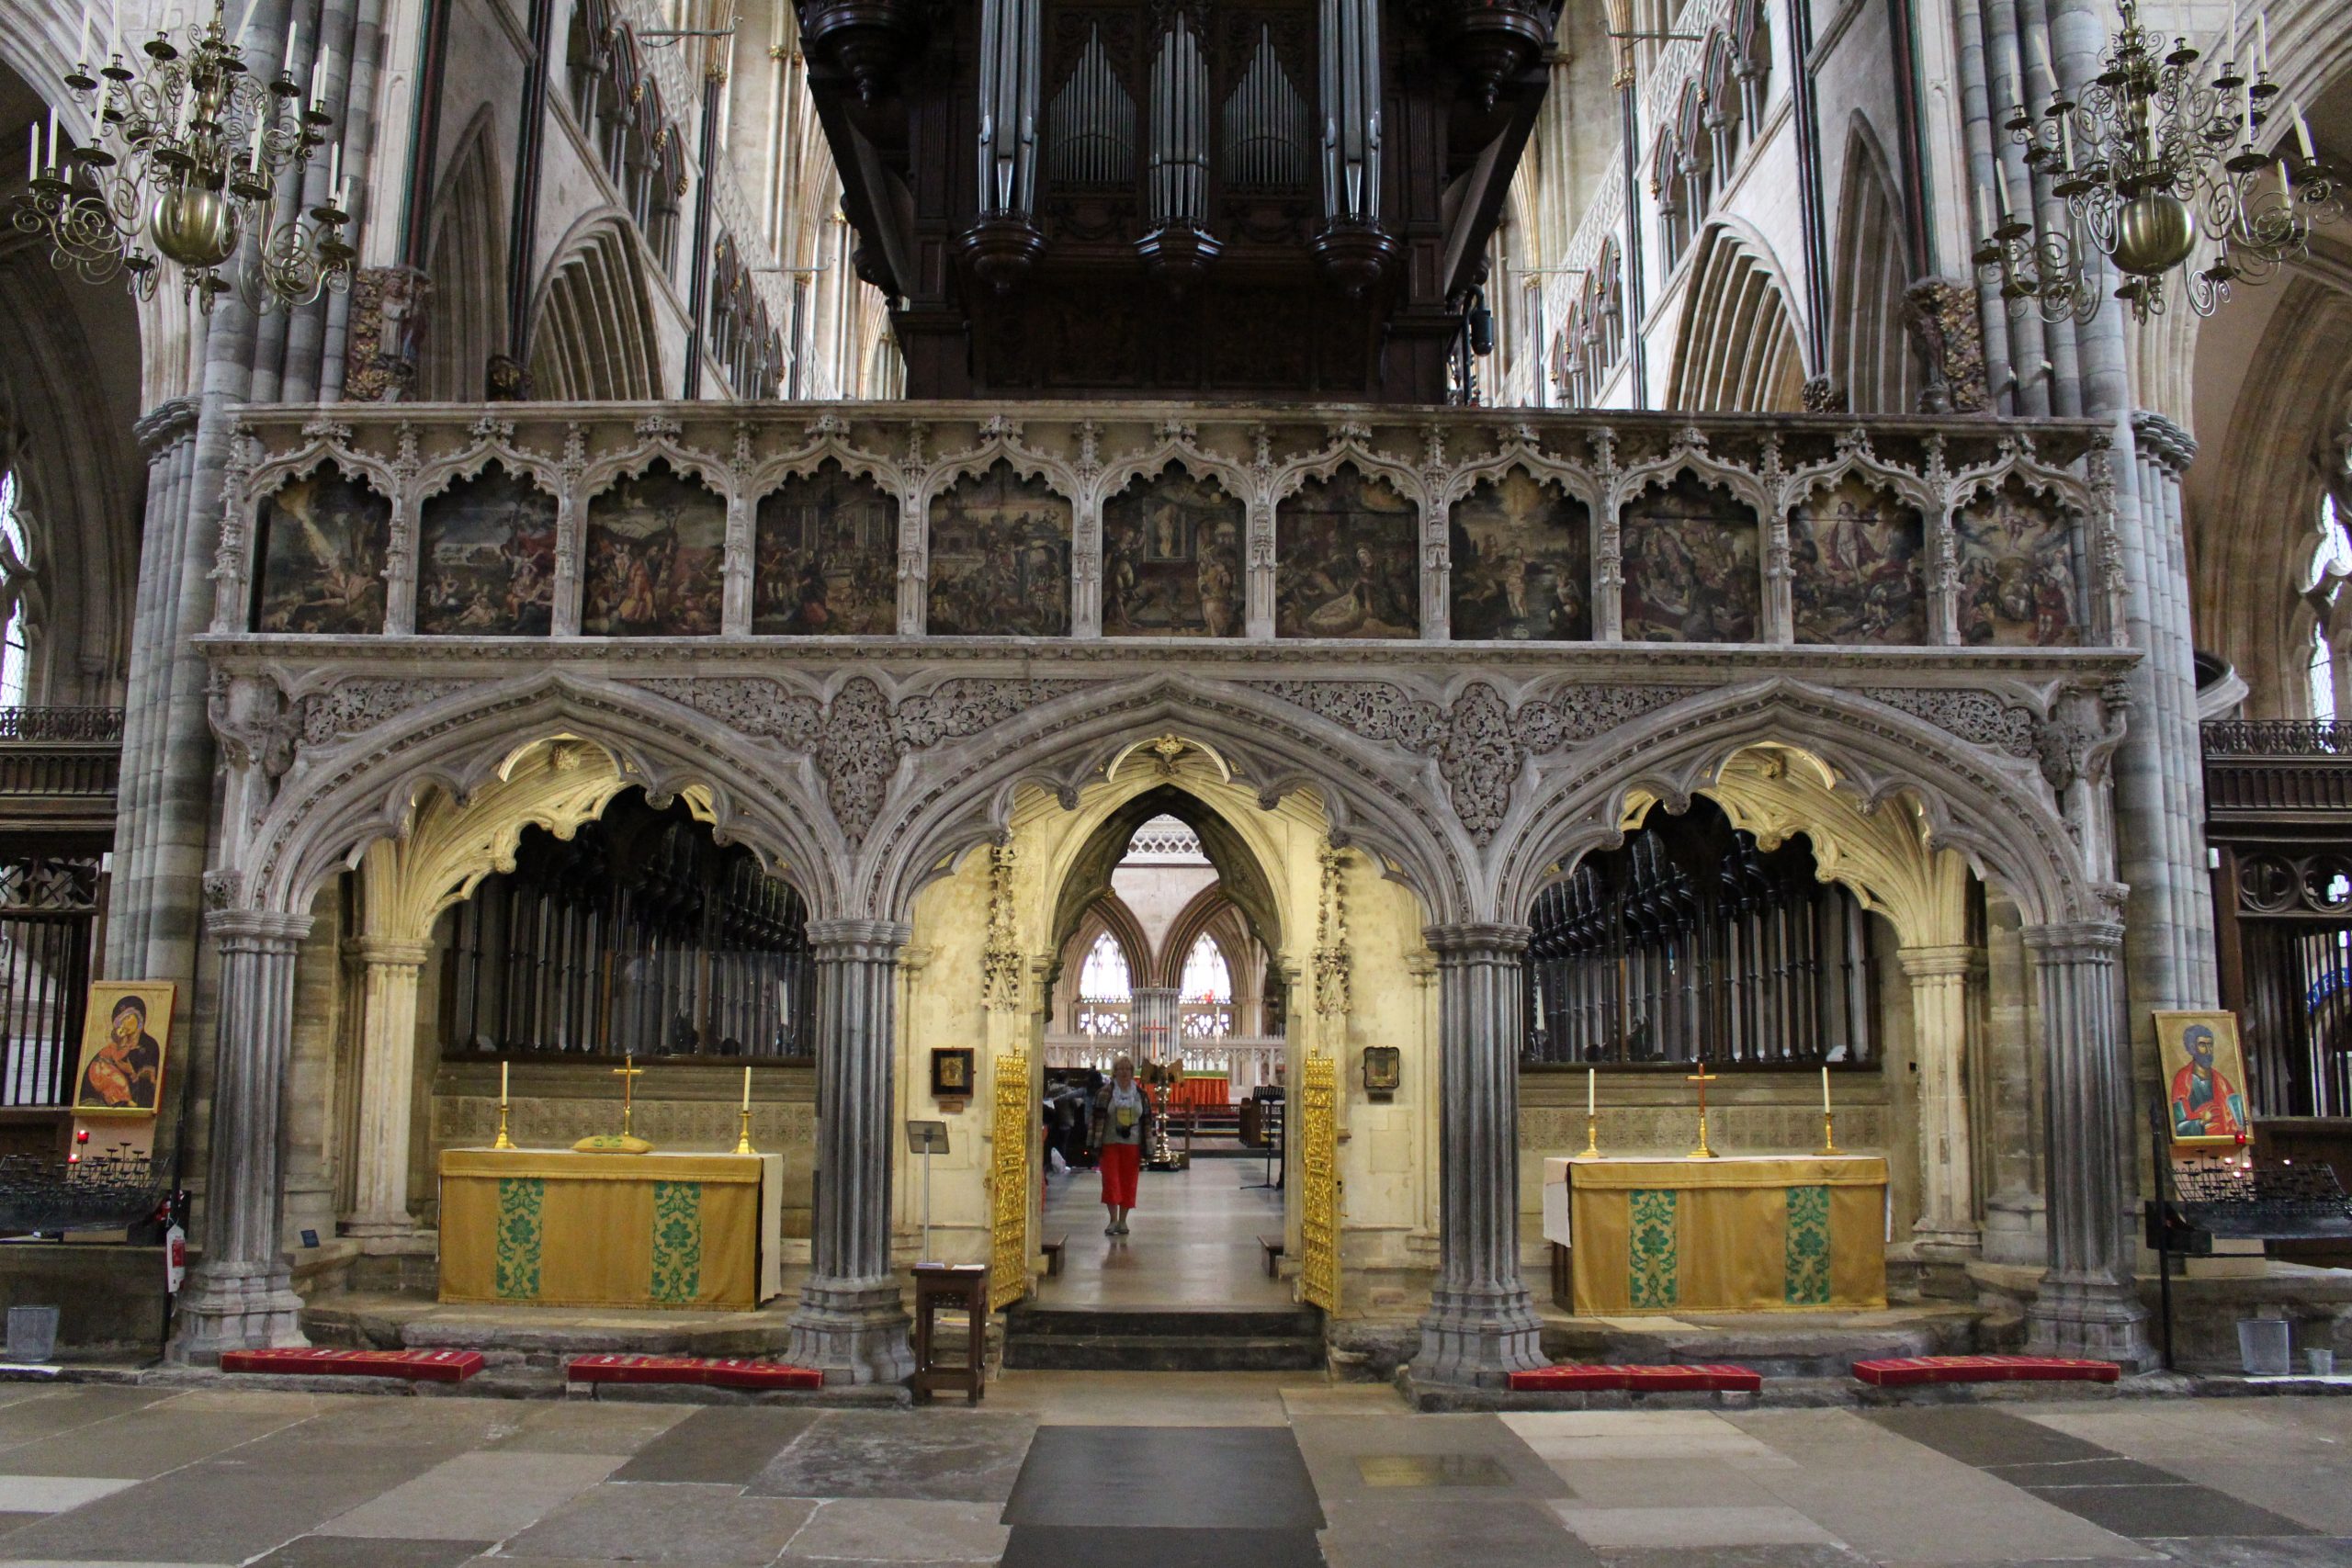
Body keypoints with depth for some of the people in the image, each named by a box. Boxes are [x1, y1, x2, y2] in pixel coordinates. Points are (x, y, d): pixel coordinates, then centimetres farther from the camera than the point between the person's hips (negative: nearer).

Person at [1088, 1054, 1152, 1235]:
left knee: (1128, 1183, 5)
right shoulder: (1105, 1093, -1)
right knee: (1111, 1181, -6)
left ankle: (1123, 1220, 15)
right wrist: (1095, 1145, -10)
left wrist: (1146, 1148, 6)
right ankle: (1113, 1219, 4)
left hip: (1132, 1144, 2)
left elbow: (1147, 1121, 9)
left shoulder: (1141, 1094, 7)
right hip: (1109, 1144, -2)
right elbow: (1096, 1118, -4)